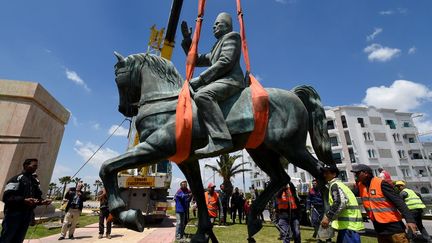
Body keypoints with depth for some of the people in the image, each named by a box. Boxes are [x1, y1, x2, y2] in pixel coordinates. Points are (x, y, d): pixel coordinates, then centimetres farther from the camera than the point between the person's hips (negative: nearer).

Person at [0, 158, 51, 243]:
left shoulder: (35, 181, 13)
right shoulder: (17, 179, -10)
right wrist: (24, 200, -29)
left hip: (27, 215, 7)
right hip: (14, 214, -6)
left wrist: (42, 201, -3)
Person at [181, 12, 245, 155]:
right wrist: (187, 39, 25)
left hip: (231, 80, -9)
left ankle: (220, 140, -44)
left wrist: (200, 79, -14)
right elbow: (197, 60, 34)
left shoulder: (231, 36, 9)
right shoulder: (217, 47, 36)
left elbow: (225, 62, -11)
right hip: (220, 81, 10)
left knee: (202, 95, -34)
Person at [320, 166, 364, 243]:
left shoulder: (334, 184, -11)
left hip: (348, 223, -10)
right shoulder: (338, 184, 19)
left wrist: (327, 217, -27)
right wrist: (328, 216, 25)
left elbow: (341, 201, -28)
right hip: (348, 223, 10)